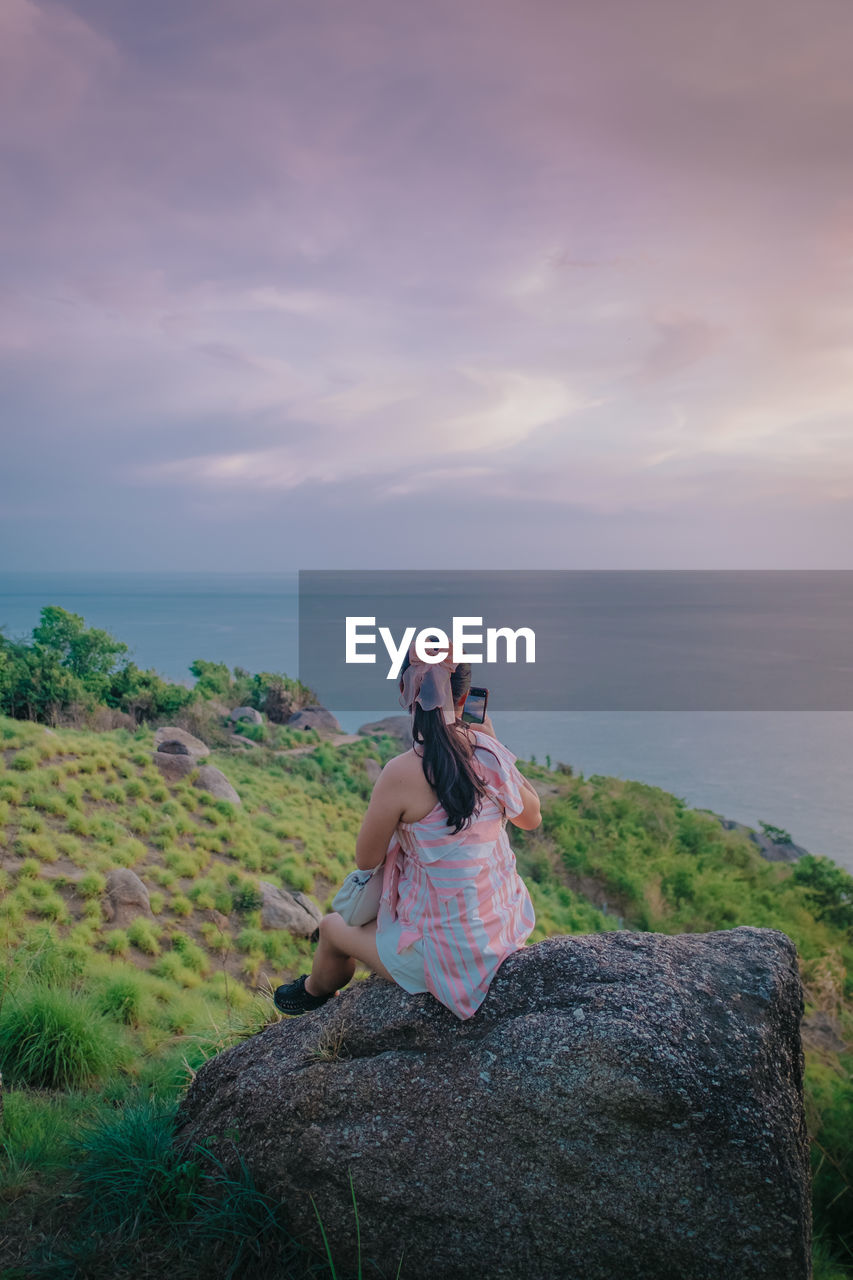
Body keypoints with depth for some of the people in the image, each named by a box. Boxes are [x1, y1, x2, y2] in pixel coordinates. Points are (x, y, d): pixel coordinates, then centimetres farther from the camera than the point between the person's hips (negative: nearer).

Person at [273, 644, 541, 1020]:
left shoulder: (402, 773, -26)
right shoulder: (488, 750, -11)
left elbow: (366, 859, -10)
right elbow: (531, 818, 8)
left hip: (451, 956, -6)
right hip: (505, 927, 6)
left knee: (332, 926, 25)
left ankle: (314, 992, 57)